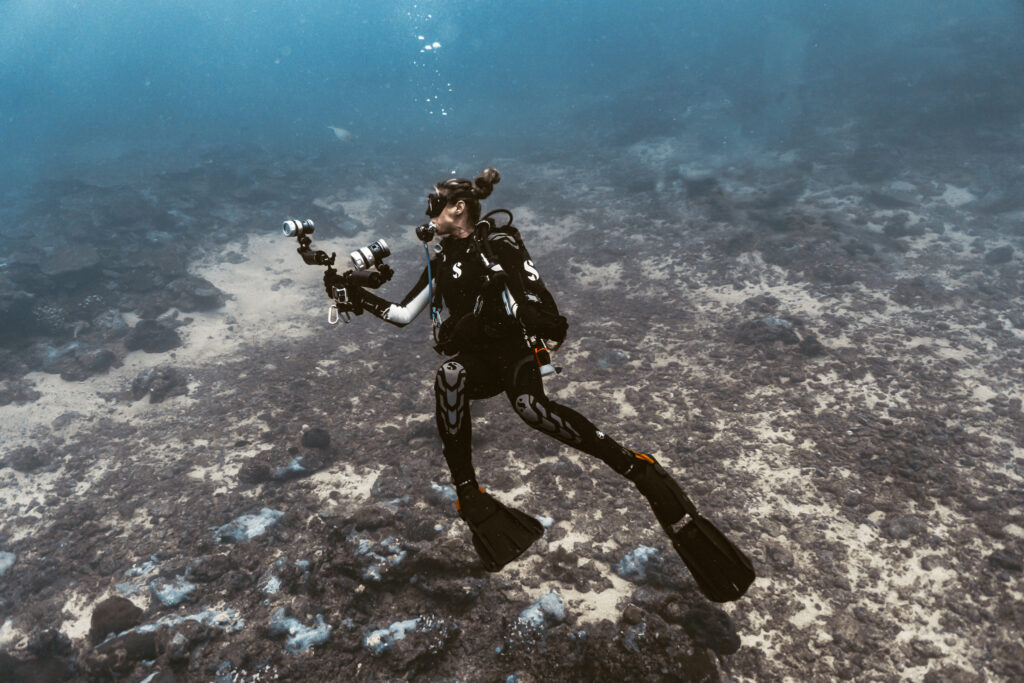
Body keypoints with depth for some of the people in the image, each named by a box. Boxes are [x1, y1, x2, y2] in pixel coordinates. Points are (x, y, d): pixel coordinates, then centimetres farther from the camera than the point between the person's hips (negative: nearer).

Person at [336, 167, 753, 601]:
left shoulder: (501, 244, -1)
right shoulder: (440, 262, 15)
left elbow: (539, 302, -11)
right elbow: (403, 315, 17)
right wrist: (359, 296, 8)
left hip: (511, 350, -3)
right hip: (469, 361, 3)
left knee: (529, 406, -36)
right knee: (448, 374, -34)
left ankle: (638, 470, -31)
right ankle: (468, 496, -31)